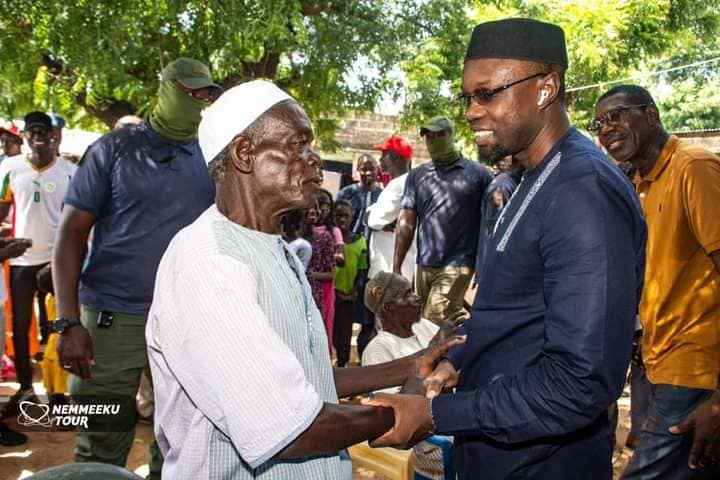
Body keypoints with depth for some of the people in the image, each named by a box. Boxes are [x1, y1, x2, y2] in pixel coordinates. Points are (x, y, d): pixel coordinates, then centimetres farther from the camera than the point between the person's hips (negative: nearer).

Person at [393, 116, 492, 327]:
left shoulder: (478, 174, 0)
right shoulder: (416, 176, 10)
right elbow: (406, 222, 7)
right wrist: (396, 267, 1)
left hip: (456, 266, -4)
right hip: (424, 266, 4)